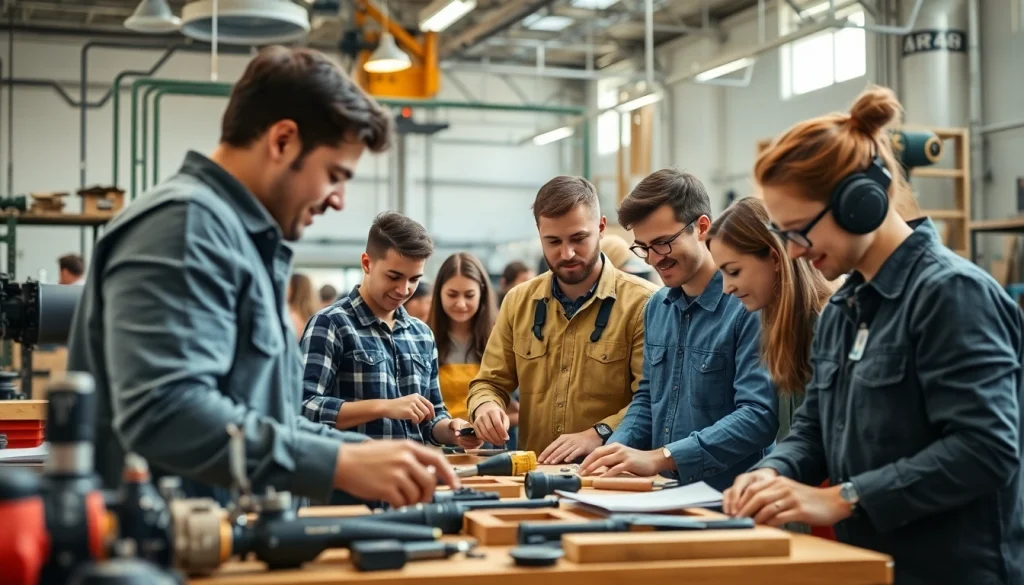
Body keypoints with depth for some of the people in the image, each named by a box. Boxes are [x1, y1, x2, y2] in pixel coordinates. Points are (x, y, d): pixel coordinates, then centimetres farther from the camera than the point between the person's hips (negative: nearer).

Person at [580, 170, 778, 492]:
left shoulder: (750, 306, -13)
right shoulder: (657, 307, 12)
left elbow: (759, 415, -19)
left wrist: (660, 457, -22)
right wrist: (616, 450, 2)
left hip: (727, 500, -6)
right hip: (663, 495, 6)